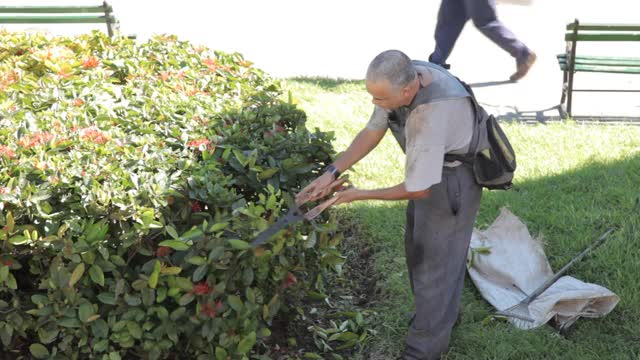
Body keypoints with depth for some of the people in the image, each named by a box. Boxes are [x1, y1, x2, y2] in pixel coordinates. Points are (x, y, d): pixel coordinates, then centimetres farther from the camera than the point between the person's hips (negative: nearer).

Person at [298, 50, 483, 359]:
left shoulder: (430, 119, -40)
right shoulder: (400, 78, -18)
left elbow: (417, 191, -27)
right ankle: (443, 313, 44)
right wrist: (332, 172, -8)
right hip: (430, 167, 9)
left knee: (435, 259, -1)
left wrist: (361, 195, -15)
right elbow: (372, 131, -3)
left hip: (453, 178, -9)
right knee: (418, 248, 22)